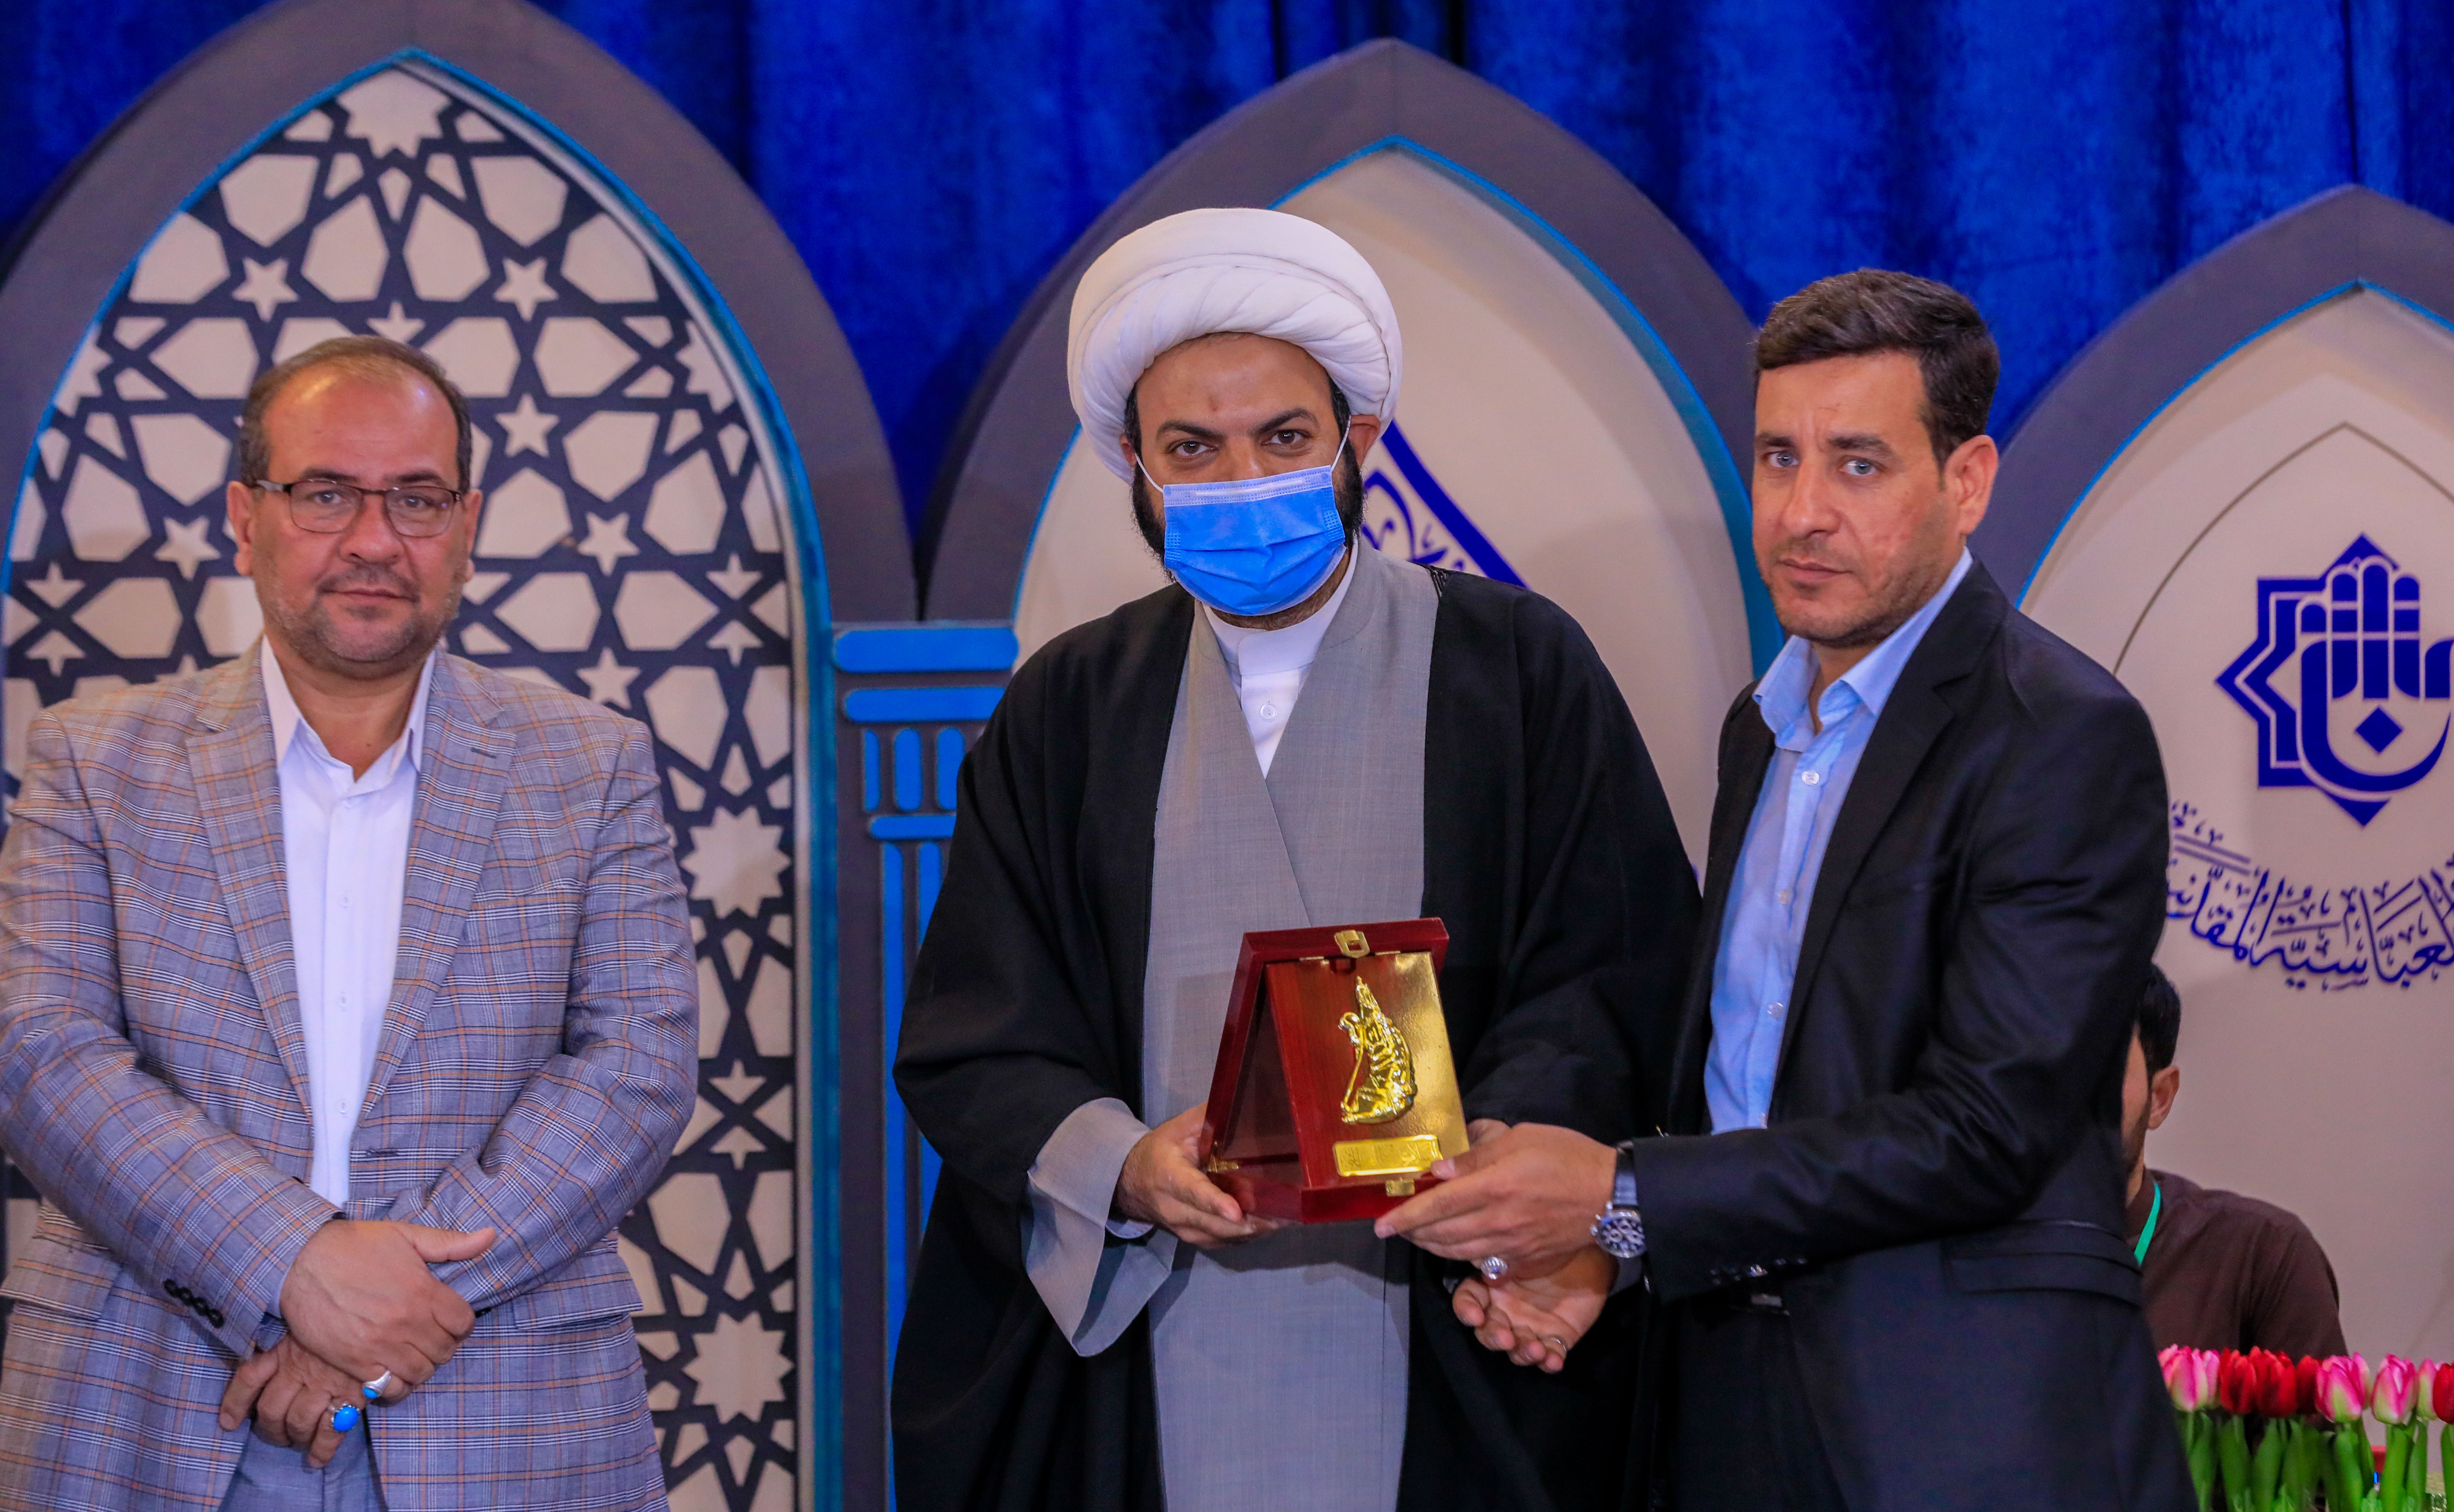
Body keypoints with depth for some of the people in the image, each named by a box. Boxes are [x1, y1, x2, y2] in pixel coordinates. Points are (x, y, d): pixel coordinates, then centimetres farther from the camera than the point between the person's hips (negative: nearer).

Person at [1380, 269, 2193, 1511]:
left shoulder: (2069, 739, -12)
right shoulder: (1761, 728, 13)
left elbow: (1987, 1125, -19)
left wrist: (1625, 1199, -18)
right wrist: (1592, 1246, -3)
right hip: (1734, 1409, 7)